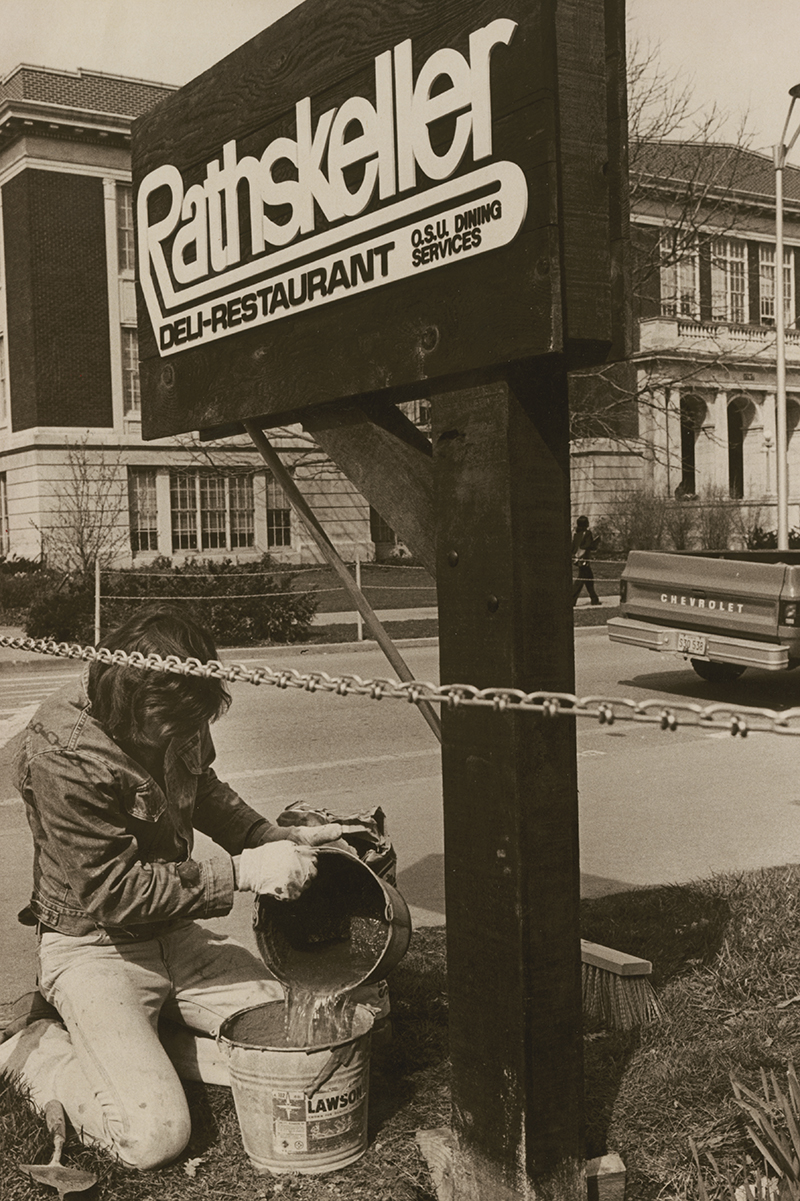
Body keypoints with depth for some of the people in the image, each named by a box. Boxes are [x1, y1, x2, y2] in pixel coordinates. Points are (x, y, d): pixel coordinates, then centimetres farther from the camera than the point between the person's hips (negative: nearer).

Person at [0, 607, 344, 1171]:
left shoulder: (175, 717, -6)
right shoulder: (62, 754, -28)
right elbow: (113, 892, -26)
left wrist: (275, 838, 1)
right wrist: (243, 871, -28)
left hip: (175, 933, 7)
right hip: (94, 948, -7)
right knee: (155, 1136, -19)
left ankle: (143, 1032, 14)